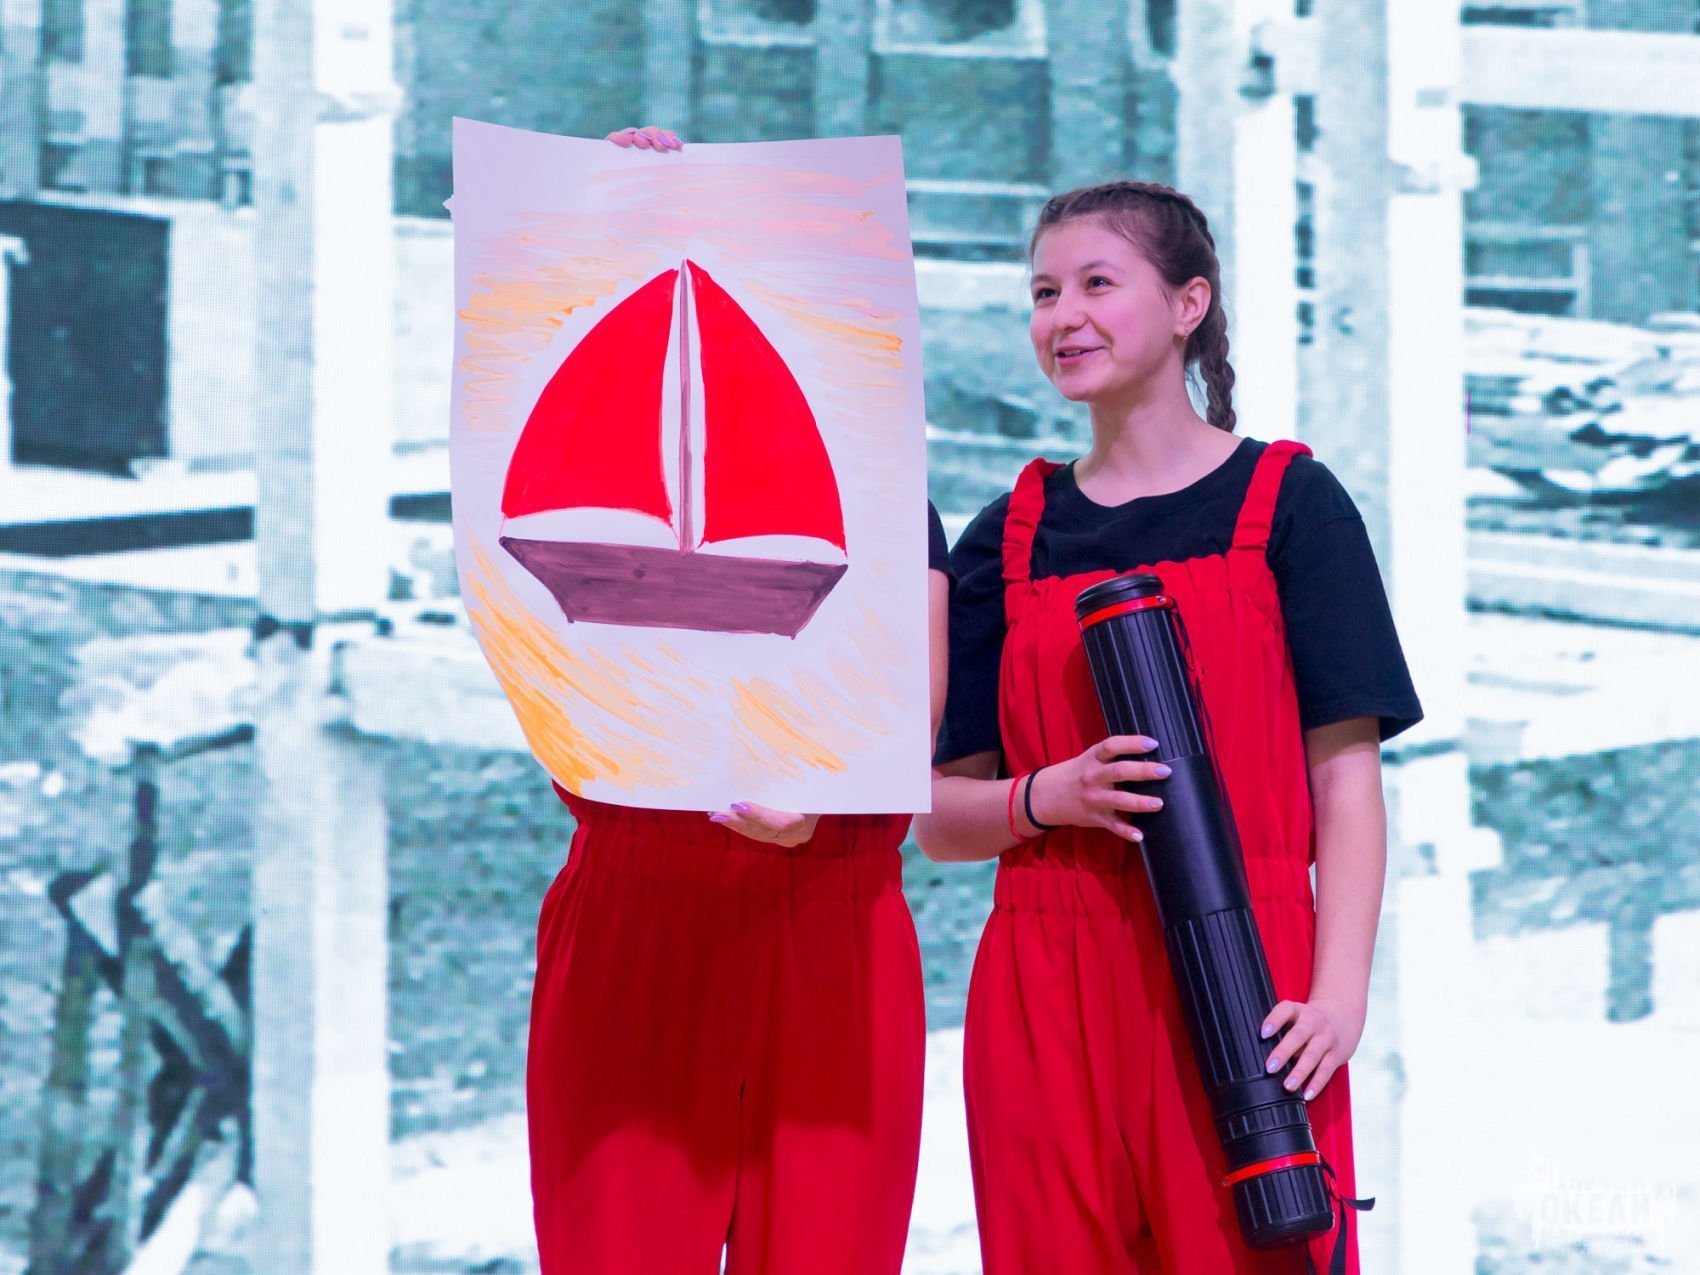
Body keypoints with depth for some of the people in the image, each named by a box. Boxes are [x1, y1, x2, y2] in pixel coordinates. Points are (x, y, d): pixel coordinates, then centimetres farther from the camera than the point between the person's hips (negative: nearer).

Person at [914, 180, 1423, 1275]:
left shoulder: (1287, 503, 6)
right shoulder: (1010, 537, 13)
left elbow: (1346, 776, 1)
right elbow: (939, 815, 12)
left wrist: (1338, 991, -12)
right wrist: (1050, 796, -9)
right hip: (1047, 1005, 2)